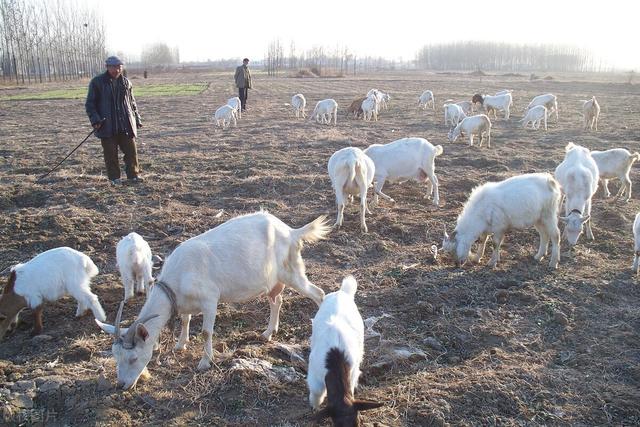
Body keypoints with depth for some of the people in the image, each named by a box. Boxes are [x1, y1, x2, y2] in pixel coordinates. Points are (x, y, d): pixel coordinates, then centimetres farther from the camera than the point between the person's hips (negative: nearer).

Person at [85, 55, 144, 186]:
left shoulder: (126, 82, 11)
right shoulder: (97, 82, -1)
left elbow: (132, 103, 20)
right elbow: (90, 103, 0)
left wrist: (137, 120, 16)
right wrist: (95, 119, -12)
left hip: (126, 125, 3)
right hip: (107, 125, -3)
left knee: (131, 150, 3)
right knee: (111, 153, 2)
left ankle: (133, 174, 16)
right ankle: (114, 177, 12)